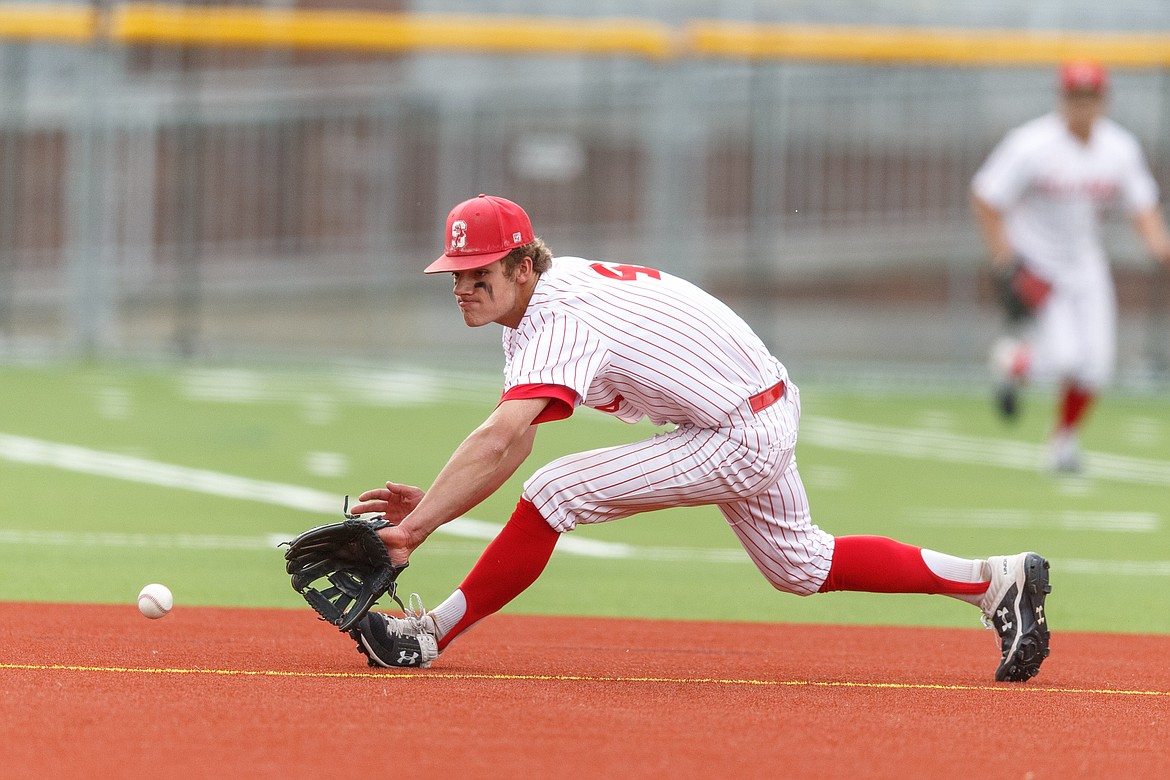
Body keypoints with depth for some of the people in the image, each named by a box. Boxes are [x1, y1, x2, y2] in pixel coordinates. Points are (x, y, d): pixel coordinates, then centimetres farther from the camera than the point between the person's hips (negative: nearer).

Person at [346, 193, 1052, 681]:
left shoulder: (558, 320, -27)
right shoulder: (538, 300, 4)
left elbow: (496, 440, -40)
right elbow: (514, 442, 4)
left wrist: (415, 526, -45)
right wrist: (430, 507, -9)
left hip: (743, 441, -10)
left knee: (555, 493, -18)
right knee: (801, 566, 26)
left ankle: (430, 637, -10)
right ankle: (998, 580, 31)